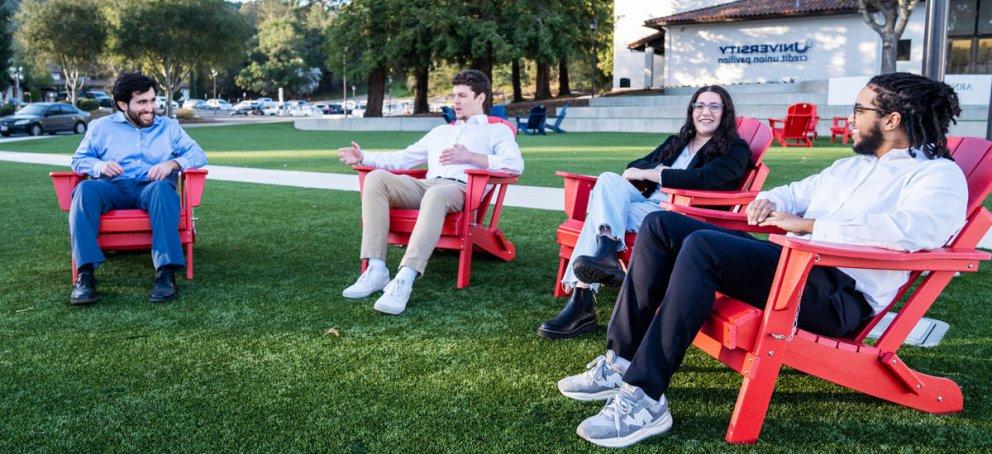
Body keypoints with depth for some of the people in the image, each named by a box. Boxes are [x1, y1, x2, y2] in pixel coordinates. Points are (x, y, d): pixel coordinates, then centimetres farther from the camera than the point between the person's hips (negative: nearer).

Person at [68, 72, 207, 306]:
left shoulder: (169, 126, 22)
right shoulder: (101, 126, 21)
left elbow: (198, 155, 12)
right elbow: (79, 160, 16)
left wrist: (172, 163, -9)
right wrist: (99, 166, -7)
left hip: (151, 188, -1)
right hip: (112, 189, 1)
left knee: (162, 189, -38)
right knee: (86, 188, -34)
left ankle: (166, 272, -45)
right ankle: (85, 273, -40)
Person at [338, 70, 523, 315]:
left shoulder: (498, 130, 21)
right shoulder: (440, 131, 39)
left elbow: (515, 165, 1)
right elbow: (403, 159, 33)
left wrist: (470, 156, -7)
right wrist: (363, 157, 21)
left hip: (461, 189, -5)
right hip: (426, 185, 6)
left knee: (435, 196, -41)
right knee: (376, 178, -23)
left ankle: (404, 281, -52)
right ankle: (376, 270, -31)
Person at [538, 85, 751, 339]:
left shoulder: (735, 149, 7)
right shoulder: (676, 142, 27)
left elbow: (704, 178, -13)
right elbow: (634, 168, 18)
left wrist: (649, 173, -8)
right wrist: (660, 171, -4)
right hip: (648, 203, 6)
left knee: (603, 212, -25)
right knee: (608, 179, -23)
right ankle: (606, 252, -41)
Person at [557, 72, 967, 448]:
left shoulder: (939, 174, -1)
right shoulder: (851, 165, 27)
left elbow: (911, 229, -21)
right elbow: (797, 192, 33)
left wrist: (807, 224, -19)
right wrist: (769, 201, 7)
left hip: (840, 295, -9)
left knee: (702, 247, -32)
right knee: (661, 225, -4)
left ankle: (644, 398, -30)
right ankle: (621, 361, -10)